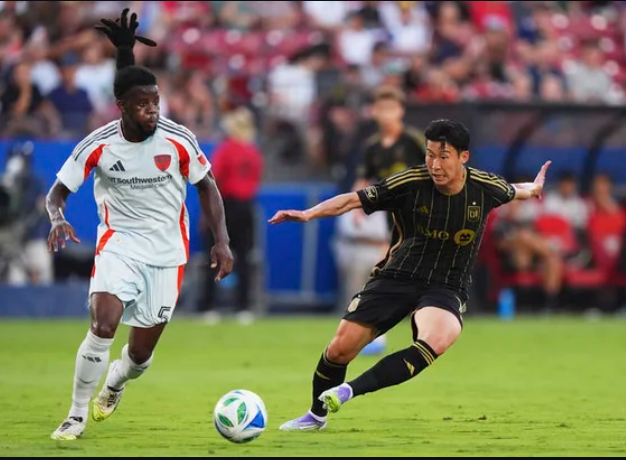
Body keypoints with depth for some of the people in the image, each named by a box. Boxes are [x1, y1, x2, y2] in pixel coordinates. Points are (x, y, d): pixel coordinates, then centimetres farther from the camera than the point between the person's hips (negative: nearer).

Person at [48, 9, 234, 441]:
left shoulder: (179, 141, -12)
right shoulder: (98, 146, -13)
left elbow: (207, 186, 3)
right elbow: (58, 192, -5)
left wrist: (222, 241, -5)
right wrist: (58, 219, -28)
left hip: (167, 252, 1)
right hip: (119, 244, -1)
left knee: (142, 351, 7)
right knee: (104, 324, -26)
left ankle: (114, 384, 44)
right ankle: (77, 415, -10)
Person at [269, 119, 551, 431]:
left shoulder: (485, 188, -7)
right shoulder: (410, 183, -13)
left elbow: (512, 191, 18)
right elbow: (354, 200, -14)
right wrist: (309, 214, -27)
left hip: (446, 288, 0)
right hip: (396, 277, 0)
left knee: (436, 342, -35)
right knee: (341, 348, -7)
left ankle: (350, 391, -34)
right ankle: (316, 415, 24)